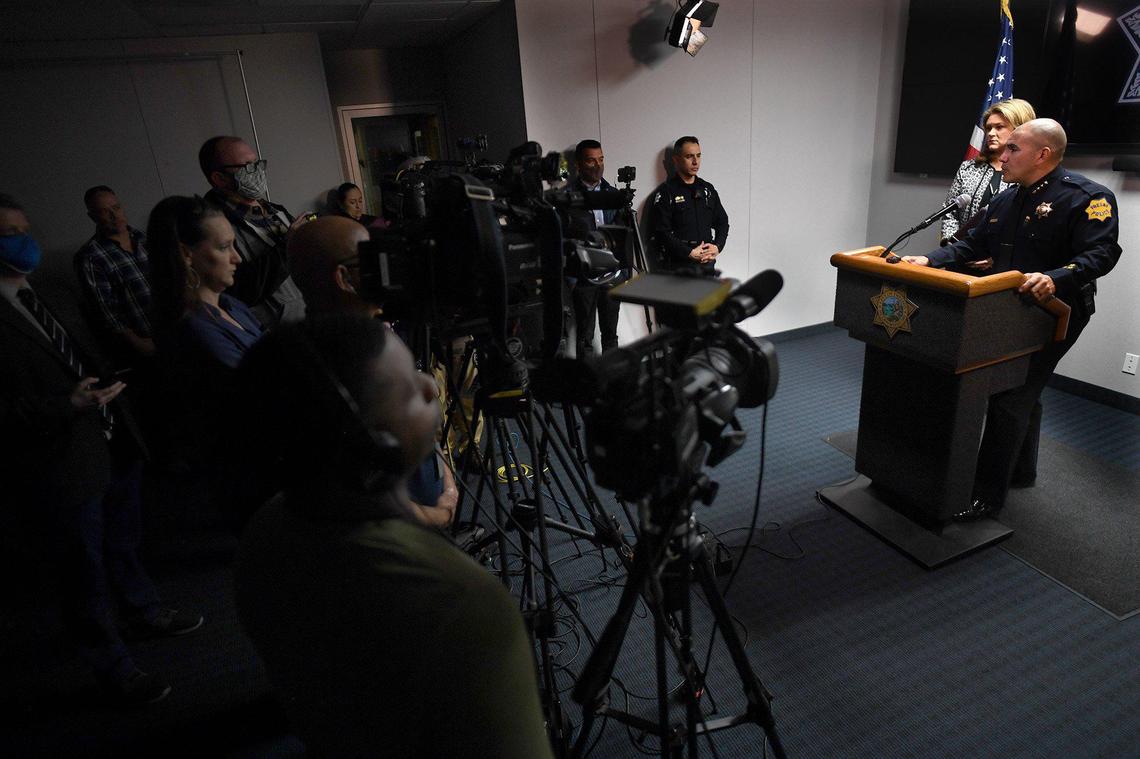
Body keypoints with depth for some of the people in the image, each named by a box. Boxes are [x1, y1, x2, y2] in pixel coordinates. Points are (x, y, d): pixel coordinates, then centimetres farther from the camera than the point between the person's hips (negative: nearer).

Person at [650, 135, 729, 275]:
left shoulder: (708, 189, 15)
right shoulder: (665, 192, -4)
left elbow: (722, 221, 17)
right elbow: (661, 232, -12)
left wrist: (717, 247, -2)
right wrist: (690, 253, -18)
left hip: (708, 263, 5)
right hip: (678, 265, -5)